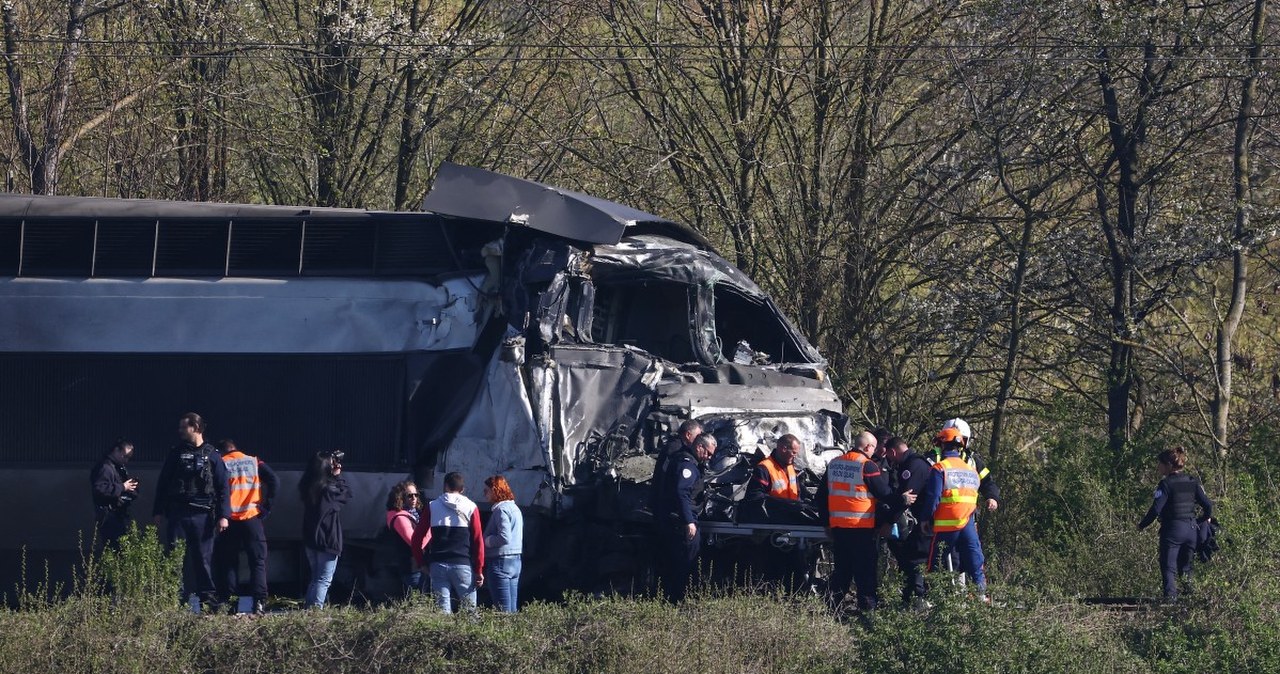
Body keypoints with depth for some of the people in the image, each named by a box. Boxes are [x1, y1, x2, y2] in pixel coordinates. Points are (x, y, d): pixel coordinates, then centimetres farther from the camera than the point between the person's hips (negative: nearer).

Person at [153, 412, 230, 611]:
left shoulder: (211, 455, 6)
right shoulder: (176, 454, 12)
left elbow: (222, 488, 3)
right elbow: (162, 484, 13)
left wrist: (223, 516, -6)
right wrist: (159, 512, 6)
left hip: (202, 516, -2)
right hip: (177, 515, 2)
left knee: (204, 558, -1)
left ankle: (209, 600, 1)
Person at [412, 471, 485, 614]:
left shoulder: (432, 507, 5)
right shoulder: (470, 508, 2)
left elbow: (417, 539, 4)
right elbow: (478, 541, -1)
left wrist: (421, 563, 14)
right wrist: (479, 570, 2)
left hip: (438, 565, 1)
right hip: (463, 564, -1)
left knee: (443, 610, 2)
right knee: (469, 609, 0)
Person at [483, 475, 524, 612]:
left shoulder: (501, 510, -13)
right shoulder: (515, 508, 16)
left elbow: (504, 538, -23)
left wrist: (487, 541, -8)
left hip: (501, 562, -10)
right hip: (516, 561, 10)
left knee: (503, 611, -8)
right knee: (512, 609, 10)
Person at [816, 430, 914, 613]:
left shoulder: (833, 464, 10)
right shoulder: (867, 466, -11)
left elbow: (822, 495, 15)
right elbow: (883, 493, -9)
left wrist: (827, 521, 23)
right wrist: (902, 499, 7)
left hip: (837, 526, 6)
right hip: (862, 527, -6)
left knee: (842, 569, 14)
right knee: (865, 570, 0)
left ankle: (832, 606, 11)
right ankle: (868, 606, 0)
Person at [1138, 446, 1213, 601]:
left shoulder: (1166, 484, -10)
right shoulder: (1192, 482, 7)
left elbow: (1156, 509, -15)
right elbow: (1207, 505, 7)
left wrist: (1142, 525, -2)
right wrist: (1205, 519, 27)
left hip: (1172, 530, -6)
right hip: (1191, 529, 6)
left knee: (1168, 567, -2)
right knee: (1185, 566, 17)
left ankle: (1170, 594, -19)